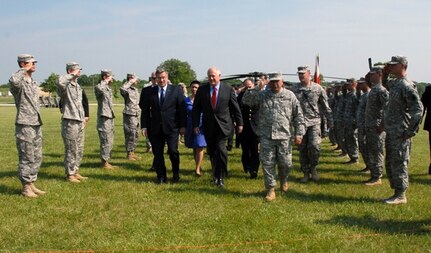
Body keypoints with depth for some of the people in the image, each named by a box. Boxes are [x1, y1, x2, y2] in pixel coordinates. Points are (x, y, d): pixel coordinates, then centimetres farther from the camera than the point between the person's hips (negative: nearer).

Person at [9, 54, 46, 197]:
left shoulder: (34, 83, 16)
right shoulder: (19, 83, -10)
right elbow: (13, 80, -37)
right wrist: (24, 70, -20)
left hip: (37, 125, 8)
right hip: (24, 125, -8)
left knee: (37, 157, 11)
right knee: (26, 158, -3)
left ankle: (31, 184, 20)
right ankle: (26, 188, 5)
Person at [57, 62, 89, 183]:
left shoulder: (78, 86, 17)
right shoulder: (65, 86, -11)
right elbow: (60, 82, -37)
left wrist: (84, 117, 21)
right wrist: (72, 75, -22)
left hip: (80, 122, 9)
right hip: (69, 122, -9)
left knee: (79, 150, 14)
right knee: (71, 150, -3)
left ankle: (75, 172, 25)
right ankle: (69, 174, 6)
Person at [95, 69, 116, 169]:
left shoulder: (109, 88, 18)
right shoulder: (99, 87, -11)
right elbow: (99, 89, -37)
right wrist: (106, 81, -22)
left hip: (110, 117, 9)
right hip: (104, 117, -9)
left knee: (110, 142, 13)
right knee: (106, 141, -7)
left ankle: (106, 162, 20)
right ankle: (104, 163, -1)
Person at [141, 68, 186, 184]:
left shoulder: (176, 90, 2)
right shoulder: (150, 92, 8)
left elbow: (182, 109, 1)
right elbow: (145, 110, 8)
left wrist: (183, 126, -5)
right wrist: (144, 126, 0)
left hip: (171, 127, -2)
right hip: (155, 128, 2)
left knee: (173, 151, -5)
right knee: (157, 153, 4)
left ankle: (176, 174, 16)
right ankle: (161, 177, 15)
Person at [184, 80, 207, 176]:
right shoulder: (186, 100, 4)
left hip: (201, 126, -3)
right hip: (190, 127, 3)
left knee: (200, 147, -9)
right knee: (194, 148, 12)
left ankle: (198, 169, -8)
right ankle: (198, 166, 27)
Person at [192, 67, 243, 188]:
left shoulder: (228, 89, 0)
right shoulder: (202, 90, 3)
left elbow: (235, 107, 4)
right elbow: (196, 108, 6)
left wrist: (239, 123, 5)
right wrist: (196, 124, 0)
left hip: (223, 125, -2)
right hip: (208, 126, 2)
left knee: (221, 149, -15)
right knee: (212, 152, 9)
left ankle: (220, 178, -3)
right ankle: (216, 175, 27)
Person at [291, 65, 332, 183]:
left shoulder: (318, 88, 2)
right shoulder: (294, 89, 5)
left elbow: (325, 106, 6)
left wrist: (330, 121, 5)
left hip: (314, 121, -2)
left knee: (314, 146, -15)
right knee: (302, 149, 5)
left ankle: (313, 168, 9)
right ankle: (306, 173, 17)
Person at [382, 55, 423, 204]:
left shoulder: (406, 86, -16)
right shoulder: (393, 84, 12)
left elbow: (418, 109, -20)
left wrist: (411, 131, -18)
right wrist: (385, 74, 18)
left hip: (401, 134, -9)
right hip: (391, 132, 9)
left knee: (399, 164, -3)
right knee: (390, 164, 14)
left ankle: (400, 196, 6)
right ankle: (397, 192, 24)